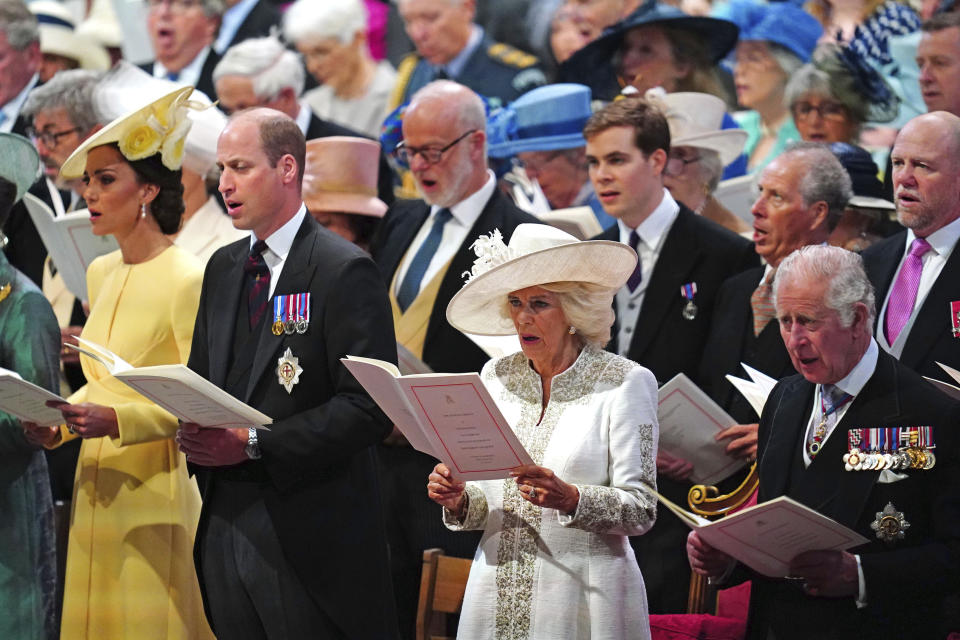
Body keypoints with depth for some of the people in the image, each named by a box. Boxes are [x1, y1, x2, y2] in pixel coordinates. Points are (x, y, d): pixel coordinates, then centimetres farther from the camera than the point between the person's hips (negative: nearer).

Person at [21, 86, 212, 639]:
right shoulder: (100, 274, 13)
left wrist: (117, 420, -24)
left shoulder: (186, 280, -12)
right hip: (97, 486, 8)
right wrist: (61, 421, 3)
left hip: (156, 488, -8)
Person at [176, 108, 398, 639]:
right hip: (225, 522, 7)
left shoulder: (344, 271, -10)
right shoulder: (224, 268, 15)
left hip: (308, 533, -7)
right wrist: (195, 433, -3)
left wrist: (254, 444, -20)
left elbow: (368, 409, -16)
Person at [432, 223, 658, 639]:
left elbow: (641, 510, -10)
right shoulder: (497, 378, 9)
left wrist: (570, 499, -27)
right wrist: (459, 502, -8)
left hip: (582, 599, -4)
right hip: (497, 601, 5)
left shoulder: (625, 383, -6)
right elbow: (484, 504, 13)